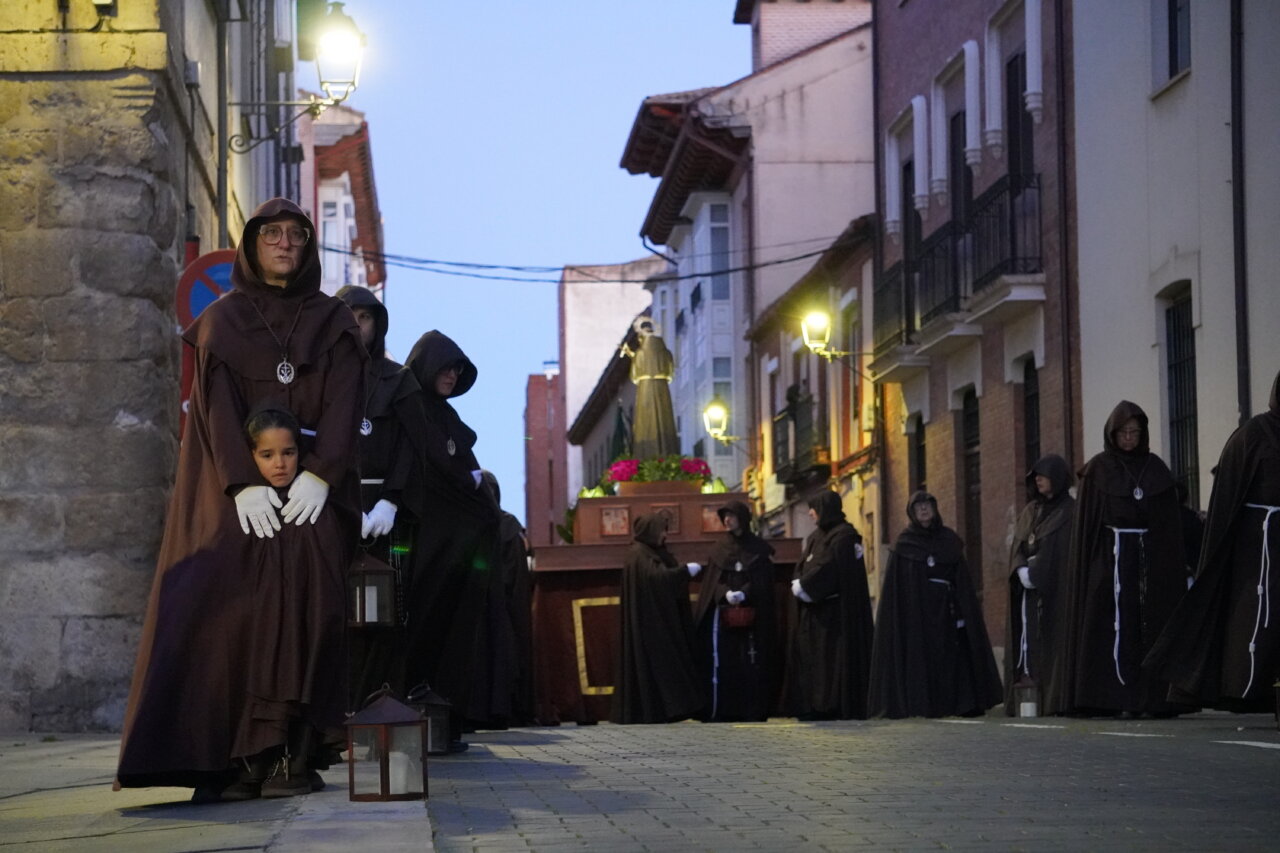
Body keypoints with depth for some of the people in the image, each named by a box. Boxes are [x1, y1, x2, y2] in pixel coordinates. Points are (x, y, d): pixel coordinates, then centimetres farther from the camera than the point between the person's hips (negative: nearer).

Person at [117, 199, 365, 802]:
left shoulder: (333, 322, 14)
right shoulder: (222, 321, 12)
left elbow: (344, 405, 1)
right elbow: (217, 407, -1)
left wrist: (318, 477, -16)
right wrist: (245, 483, -16)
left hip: (312, 478, 0)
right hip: (238, 484, 0)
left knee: (307, 585, -23)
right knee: (233, 595, -21)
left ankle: (295, 752, -27)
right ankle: (231, 757, -24)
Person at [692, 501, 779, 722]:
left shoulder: (759, 549, 4)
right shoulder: (720, 548, 12)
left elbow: (762, 582, -2)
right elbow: (711, 582, 6)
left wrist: (744, 593, -19)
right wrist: (726, 593, -14)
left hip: (750, 614, -2)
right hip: (722, 612, 2)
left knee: (750, 662, -7)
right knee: (721, 661, -4)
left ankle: (751, 710, -5)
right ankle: (720, 710, -2)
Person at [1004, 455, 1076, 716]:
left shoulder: (1069, 511, 0)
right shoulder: (1029, 511, 19)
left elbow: (1061, 551, -9)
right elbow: (1017, 545, 11)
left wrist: (1034, 572, -15)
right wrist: (1022, 570, -9)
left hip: (1056, 588, -6)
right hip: (1028, 587, 6)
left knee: (1055, 639, -10)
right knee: (1027, 637, -2)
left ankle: (1054, 699, -12)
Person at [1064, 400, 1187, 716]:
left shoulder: (1156, 468, 10)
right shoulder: (1098, 469, 4)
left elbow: (1170, 522, 8)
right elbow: (1086, 522, 0)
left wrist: (1174, 567, -1)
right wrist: (1088, 568, -9)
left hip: (1149, 557, 2)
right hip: (1110, 557, -2)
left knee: (1151, 627, -2)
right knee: (1114, 627, -9)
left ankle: (1154, 698, -2)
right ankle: (1108, 699, -12)